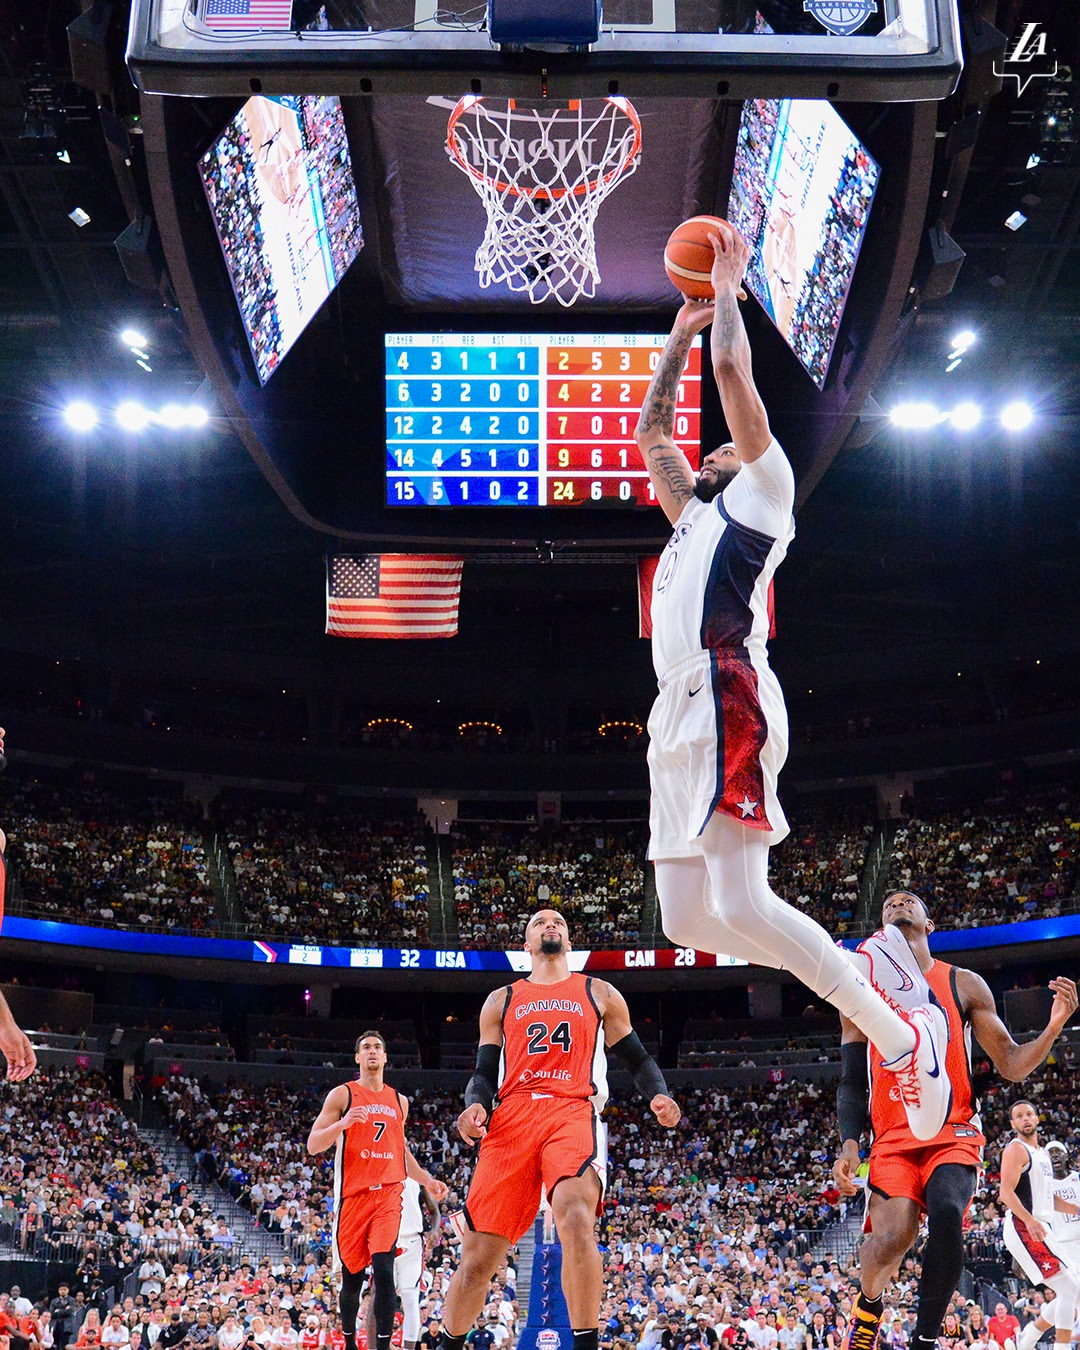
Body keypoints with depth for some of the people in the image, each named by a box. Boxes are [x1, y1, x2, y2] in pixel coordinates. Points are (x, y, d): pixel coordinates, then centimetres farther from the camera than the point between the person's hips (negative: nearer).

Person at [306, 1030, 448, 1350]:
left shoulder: (399, 1101, 16)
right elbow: (313, 1146, -5)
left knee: (383, 1270, -16)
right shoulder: (342, 1094, 2)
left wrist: (427, 1180, 19)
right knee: (352, 1276, 6)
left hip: (388, 1193, 2)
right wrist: (343, 1123, -21)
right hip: (353, 1195, -2)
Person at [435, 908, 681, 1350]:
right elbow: (484, 1073, 19)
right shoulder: (501, 1001, 24)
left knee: (576, 1218, -32)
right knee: (478, 1257, -1)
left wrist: (658, 1096, 1)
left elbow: (637, 1059, 22)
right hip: (512, 1119, 2)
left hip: (574, 1113, -2)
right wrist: (475, 1106, -3)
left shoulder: (600, 995, 22)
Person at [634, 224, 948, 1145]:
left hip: (727, 704, -9)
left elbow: (734, 373, 5)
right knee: (687, 921, 1)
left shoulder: (761, 491, 12)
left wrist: (729, 287, 18)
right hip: (682, 721, 9)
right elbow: (652, 429, 41)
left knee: (739, 905, -22)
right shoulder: (694, 516, 33)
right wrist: (681, 332, 41)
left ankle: (903, 1035, -17)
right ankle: (894, 995, 4)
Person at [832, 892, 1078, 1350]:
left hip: (953, 1135, 0)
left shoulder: (964, 984, 9)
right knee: (891, 1237, -23)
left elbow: (1012, 1065, 7)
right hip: (893, 1140, 1)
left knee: (946, 1216, -30)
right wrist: (849, 1146, -3)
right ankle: (868, 1304, 11)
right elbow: (851, 1083, 12)